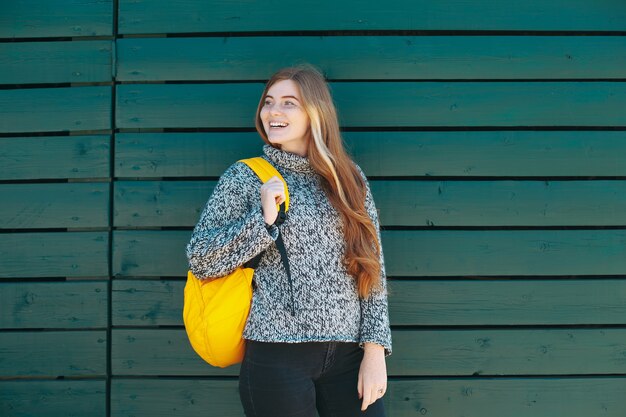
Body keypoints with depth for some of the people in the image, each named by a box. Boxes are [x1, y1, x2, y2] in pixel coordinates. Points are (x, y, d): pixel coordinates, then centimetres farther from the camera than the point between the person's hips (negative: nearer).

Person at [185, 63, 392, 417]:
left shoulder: (349, 179, 9)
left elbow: (372, 267, 7)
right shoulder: (244, 177, 3)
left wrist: (375, 348, -1)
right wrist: (264, 219, -12)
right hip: (277, 356, -2)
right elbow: (200, 262, -2)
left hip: (349, 354, 2)